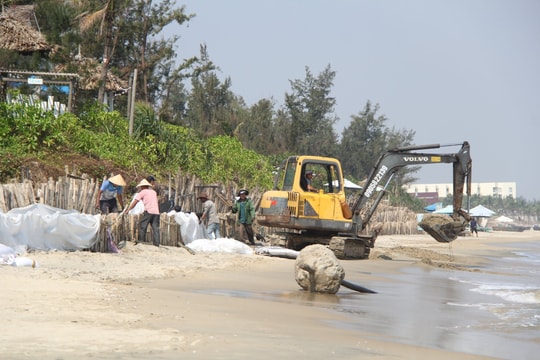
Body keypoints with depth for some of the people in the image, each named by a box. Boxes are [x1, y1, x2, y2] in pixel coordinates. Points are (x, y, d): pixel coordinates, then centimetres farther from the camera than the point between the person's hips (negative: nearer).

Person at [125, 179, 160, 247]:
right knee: (155, 228, 2)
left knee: (142, 227, 2)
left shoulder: (142, 192, 8)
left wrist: (128, 210, 13)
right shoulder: (154, 192, 24)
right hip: (156, 212, 5)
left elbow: (134, 202, 7)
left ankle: (141, 241, -1)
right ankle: (156, 244, -4)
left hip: (148, 211, -5)